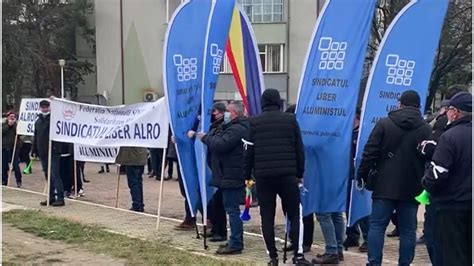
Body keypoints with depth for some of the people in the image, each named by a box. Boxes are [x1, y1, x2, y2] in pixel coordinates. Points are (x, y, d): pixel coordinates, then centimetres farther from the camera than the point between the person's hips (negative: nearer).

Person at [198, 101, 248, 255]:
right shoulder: (234, 127, 20)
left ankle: (235, 244, -4)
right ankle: (235, 241, 23)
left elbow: (220, 145, -25)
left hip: (232, 176, -11)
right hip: (231, 174, 11)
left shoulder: (236, 129, -17)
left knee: (232, 209, -8)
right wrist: (208, 138, 8)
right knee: (232, 209, 15)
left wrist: (205, 138, -11)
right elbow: (220, 141, 23)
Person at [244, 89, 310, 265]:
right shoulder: (290, 120, 4)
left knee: (267, 217, 6)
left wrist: (247, 175, 13)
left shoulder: (253, 122, 4)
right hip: (287, 175, 0)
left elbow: (248, 152, 5)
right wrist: (300, 174, 14)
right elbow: (299, 150, 5)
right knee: (295, 214, 8)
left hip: (262, 176, 1)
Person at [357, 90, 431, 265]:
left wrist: (362, 175, 3)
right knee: (408, 230, 8)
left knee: (377, 225, 3)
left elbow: (370, 153, -5)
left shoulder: (384, 124, -2)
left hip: (385, 185, -1)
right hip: (411, 188, 2)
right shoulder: (426, 130, 2)